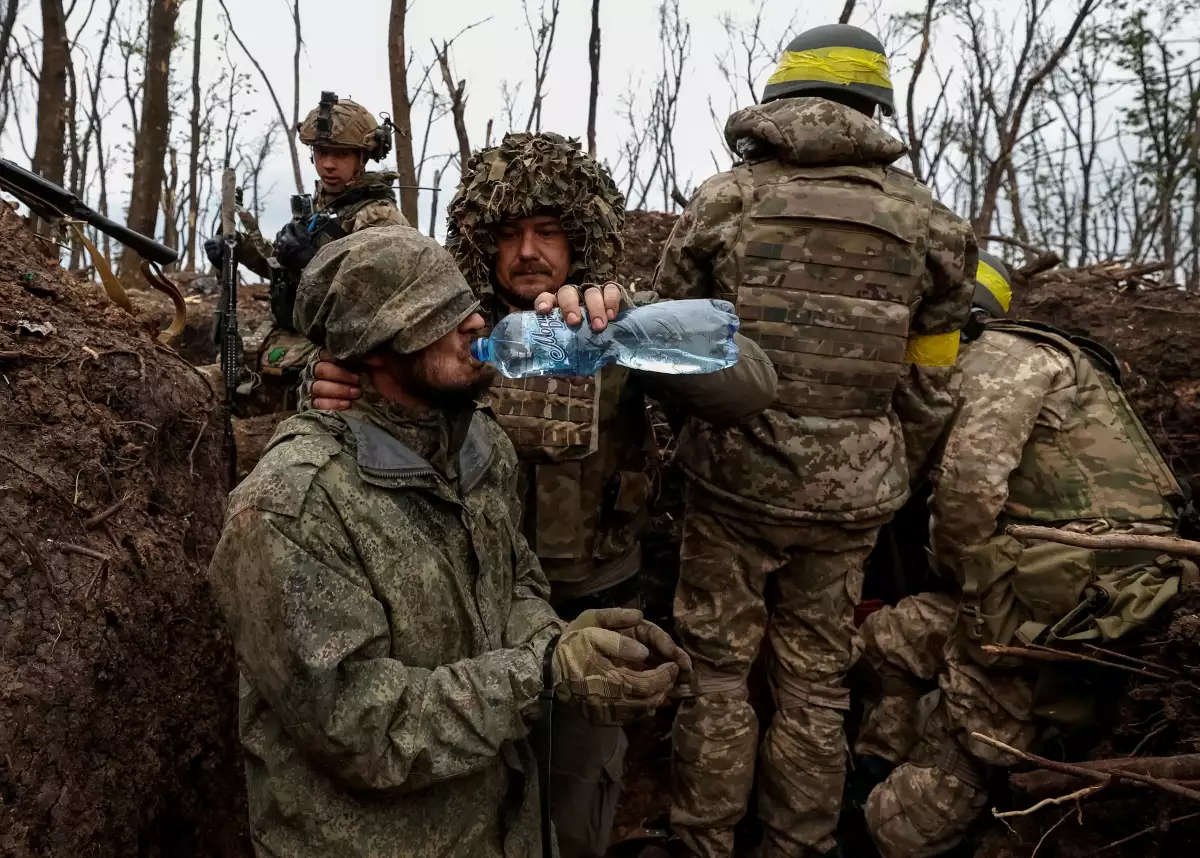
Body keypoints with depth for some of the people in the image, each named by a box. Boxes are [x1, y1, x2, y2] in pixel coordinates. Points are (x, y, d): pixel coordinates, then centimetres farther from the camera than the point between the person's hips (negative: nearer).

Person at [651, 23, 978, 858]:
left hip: (732, 480, -1)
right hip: (851, 497, 2)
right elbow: (928, 393, 4)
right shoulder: (930, 224, 1)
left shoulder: (720, 202, -3)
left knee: (717, 668, 13)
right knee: (817, 680, 16)